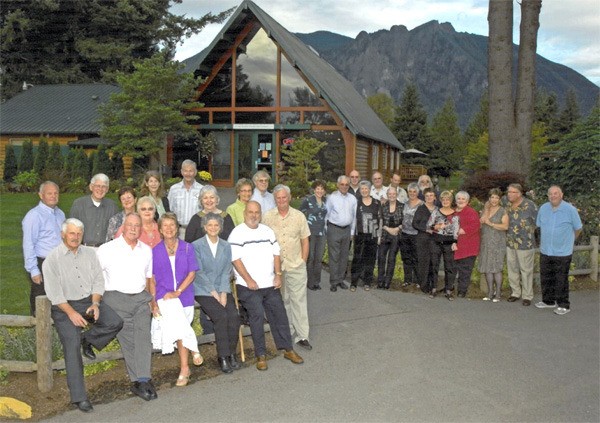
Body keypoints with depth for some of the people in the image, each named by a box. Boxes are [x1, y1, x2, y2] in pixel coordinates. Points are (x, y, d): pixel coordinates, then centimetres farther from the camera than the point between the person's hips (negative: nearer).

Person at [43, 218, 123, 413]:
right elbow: (54, 292, -9)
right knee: (71, 342, -22)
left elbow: (98, 280, 8)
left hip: (89, 300, 4)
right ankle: (79, 396, -19)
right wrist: (71, 312, -19)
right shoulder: (52, 259, -3)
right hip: (64, 305, -4)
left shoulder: (89, 253, 10)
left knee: (115, 322, -20)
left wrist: (95, 303, -8)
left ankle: (87, 339, 9)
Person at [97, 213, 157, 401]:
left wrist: (146, 297, 13)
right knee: (128, 340, -11)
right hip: (116, 298, -3)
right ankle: (139, 381, -8)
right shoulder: (108, 249, 2)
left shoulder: (146, 250, 16)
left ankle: (143, 380, -16)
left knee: (143, 336, -12)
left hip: (140, 298, 3)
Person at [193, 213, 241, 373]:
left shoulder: (226, 246, 13)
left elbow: (227, 271, 7)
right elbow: (199, 273, -6)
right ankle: (223, 357, -16)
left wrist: (223, 293, -6)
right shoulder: (196, 246, 0)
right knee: (221, 316, -25)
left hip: (223, 290, 4)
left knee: (234, 316, -20)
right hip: (203, 291, -4)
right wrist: (214, 293, -11)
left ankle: (232, 354, -6)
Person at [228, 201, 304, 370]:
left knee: (279, 314, 6)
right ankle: (261, 355, -2)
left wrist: (278, 274, 1)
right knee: (257, 315, -13)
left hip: (270, 284, 6)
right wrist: (249, 280, -17)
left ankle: (288, 349, 17)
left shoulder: (268, 231, 12)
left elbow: (276, 254, 13)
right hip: (249, 286, -5)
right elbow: (236, 259, -12)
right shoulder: (237, 233, -6)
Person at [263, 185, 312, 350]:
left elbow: (305, 241, 6)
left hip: (296, 266, -1)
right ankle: (287, 331, 25)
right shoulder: (267, 217, -1)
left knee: (299, 300, -2)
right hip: (275, 266, 1)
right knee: (281, 300, 11)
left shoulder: (299, 216, 1)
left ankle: (302, 335, 2)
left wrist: (303, 261, 2)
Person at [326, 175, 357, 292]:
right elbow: (326, 214, 0)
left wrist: (352, 232, 12)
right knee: (334, 257, -4)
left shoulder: (352, 199, 7)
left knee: (344, 256, 10)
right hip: (334, 229, -4)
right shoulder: (332, 197, -5)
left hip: (347, 229, 4)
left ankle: (340, 279, 21)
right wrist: (326, 230, 0)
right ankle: (333, 282, 2)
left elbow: (354, 216, 13)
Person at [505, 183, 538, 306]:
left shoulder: (529, 205, -15)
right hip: (510, 243, 6)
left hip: (525, 244, -6)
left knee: (526, 270, 5)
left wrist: (528, 230, -3)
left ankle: (527, 296, 15)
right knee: (512, 269, 14)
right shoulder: (507, 205, 3)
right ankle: (515, 292, 28)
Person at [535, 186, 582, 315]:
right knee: (546, 278, 15)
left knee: (561, 280, 2)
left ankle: (563, 305, 14)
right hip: (545, 251, 5)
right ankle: (548, 301, 31)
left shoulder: (570, 209, -12)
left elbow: (578, 228, 0)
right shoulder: (543, 208, 1)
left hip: (563, 252, -5)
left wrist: (568, 241, 11)